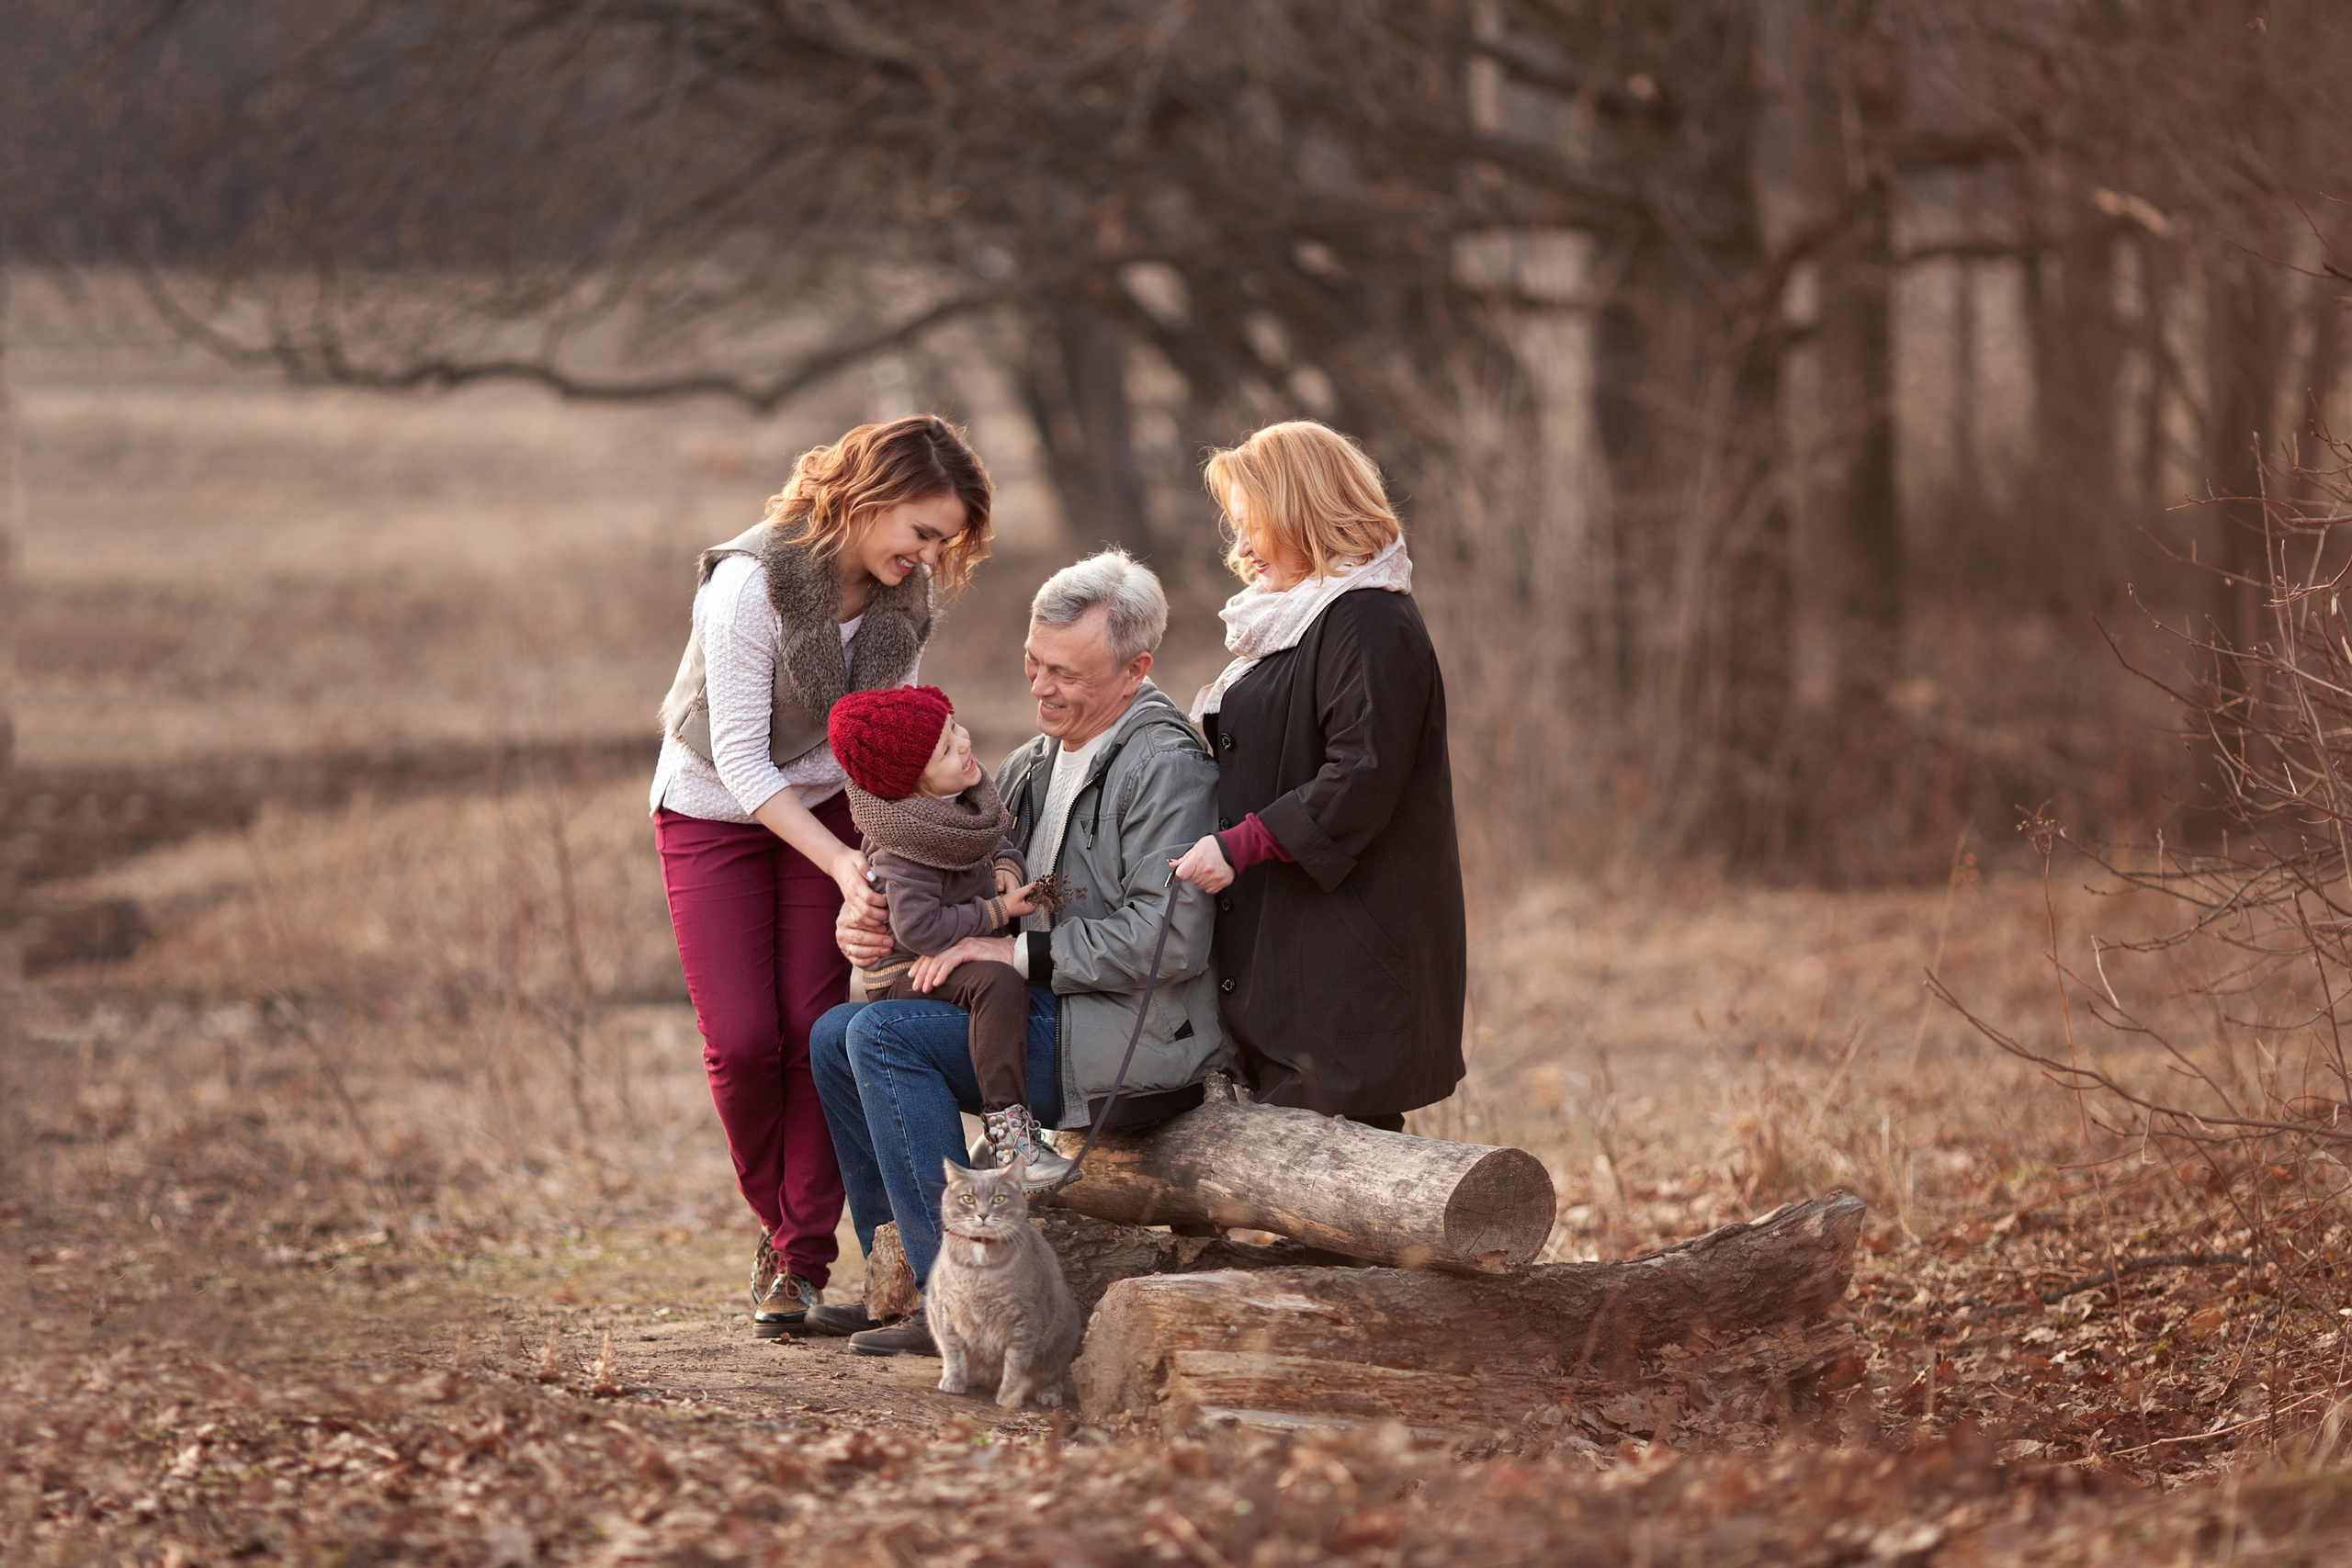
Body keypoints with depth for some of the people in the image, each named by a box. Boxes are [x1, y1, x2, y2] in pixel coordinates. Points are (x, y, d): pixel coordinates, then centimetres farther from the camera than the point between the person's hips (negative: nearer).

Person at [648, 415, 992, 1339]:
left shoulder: (905, 590, -10)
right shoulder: (752, 582, -28)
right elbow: (740, 758, -27)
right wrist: (838, 859, -34)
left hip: (826, 806, 4)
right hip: (715, 813, -4)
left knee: (814, 1033, -7)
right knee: (743, 1042, -10)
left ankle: (803, 1262, -1)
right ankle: (779, 1223, 14)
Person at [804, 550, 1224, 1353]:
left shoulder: (1166, 767, -14)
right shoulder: (1032, 766, 14)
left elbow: (1167, 942, -22)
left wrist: (1021, 953, -19)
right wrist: (868, 924, -6)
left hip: (1131, 1040, -10)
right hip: (1045, 1016, 10)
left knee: (886, 1035, -20)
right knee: (835, 1036, 7)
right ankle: (900, 1280, 8)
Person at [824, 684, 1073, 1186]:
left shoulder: (967, 801, 2)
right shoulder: (905, 852, -26)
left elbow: (1001, 842, 21)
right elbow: (918, 928, -32)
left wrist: (1007, 868, -3)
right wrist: (998, 912, -24)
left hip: (957, 956, 10)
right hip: (907, 975, -10)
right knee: (1000, 983, -33)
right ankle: (1006, 1122, -33)